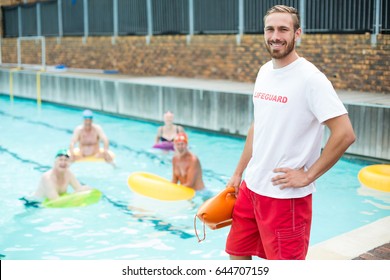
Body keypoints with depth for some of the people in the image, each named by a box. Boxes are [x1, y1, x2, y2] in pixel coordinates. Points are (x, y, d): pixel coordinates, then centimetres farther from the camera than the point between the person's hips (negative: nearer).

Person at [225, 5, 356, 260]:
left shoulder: (310, 78, -17)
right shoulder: (265, 72, 7)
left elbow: (345, 134, -21)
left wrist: (308, 175, -16)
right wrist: (238, 173, 16)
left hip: (286, 195, -7)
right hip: (251, 187, 8)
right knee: (236, 251, 18)